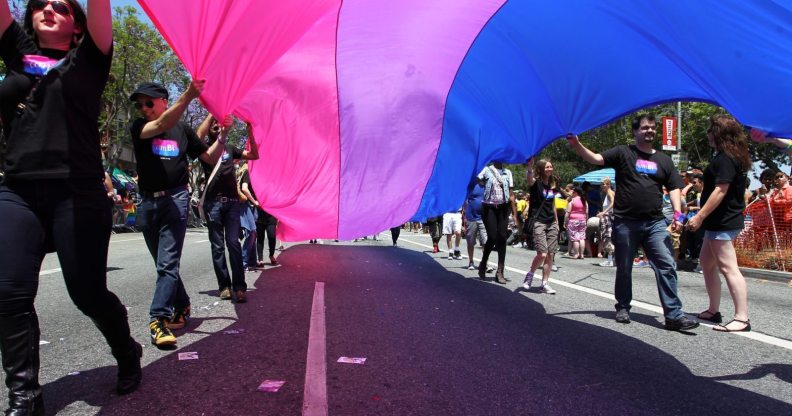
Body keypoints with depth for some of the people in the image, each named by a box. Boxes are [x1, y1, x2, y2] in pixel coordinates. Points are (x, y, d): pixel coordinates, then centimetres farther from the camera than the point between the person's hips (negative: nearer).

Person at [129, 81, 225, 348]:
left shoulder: (183, 130, 9)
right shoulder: (139, 128, 5)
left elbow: (210, 158, 15)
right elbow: (162, 125, -18)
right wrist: (188, 96, -30)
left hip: (175, 199, -2)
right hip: (148, 202, 3)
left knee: (168, 263, -13)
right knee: (164, 264, 12)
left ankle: (158, 319, -15)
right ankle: (181, 306, 29)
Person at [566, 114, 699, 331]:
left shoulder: (663, 159, 14)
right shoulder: (623, 153, 4)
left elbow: (674, 188, 15)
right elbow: (596, 159, -9)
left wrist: (677, 212, 0)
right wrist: (577, 145, -25)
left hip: (655, 223, 3)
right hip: (625, 222, -2)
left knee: (667, 266, -8)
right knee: (624, 268, 9)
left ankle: (673, 314, -5)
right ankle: (623, 307, 26)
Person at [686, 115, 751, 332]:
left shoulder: (724, 159, -16)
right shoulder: (732, 158, 16)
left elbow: (720, 191, -22)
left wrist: (700, 216, -22)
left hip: (722, 223, -11)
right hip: (720, 222, 11)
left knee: (728, 267, -11)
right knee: (707, 263, 17)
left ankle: (742, 318, -10)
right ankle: (713, 311, 24)